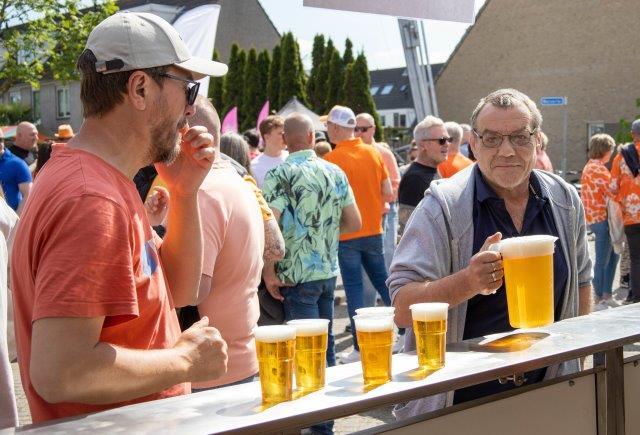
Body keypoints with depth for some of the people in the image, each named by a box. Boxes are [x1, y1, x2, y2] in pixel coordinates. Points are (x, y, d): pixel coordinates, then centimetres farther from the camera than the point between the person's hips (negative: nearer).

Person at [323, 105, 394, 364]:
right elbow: (388, 194, 4)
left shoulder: (333, 159, -13)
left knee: (354, 289, 2)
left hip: (347, 234, -5)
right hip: (374, 231, 5)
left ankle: (360, 348, 5)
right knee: (383, 282, 16)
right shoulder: (373, 153, 3)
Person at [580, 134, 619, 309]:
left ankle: (606, 295, 18)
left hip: (592, 218, 10)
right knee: (602, 261, -2)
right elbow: (612, 195, -18)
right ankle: (599, 299, 6)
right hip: (602, 218, -10)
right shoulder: (600, 170, -16)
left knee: (613, 255, 15)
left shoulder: (588, 167, 14)